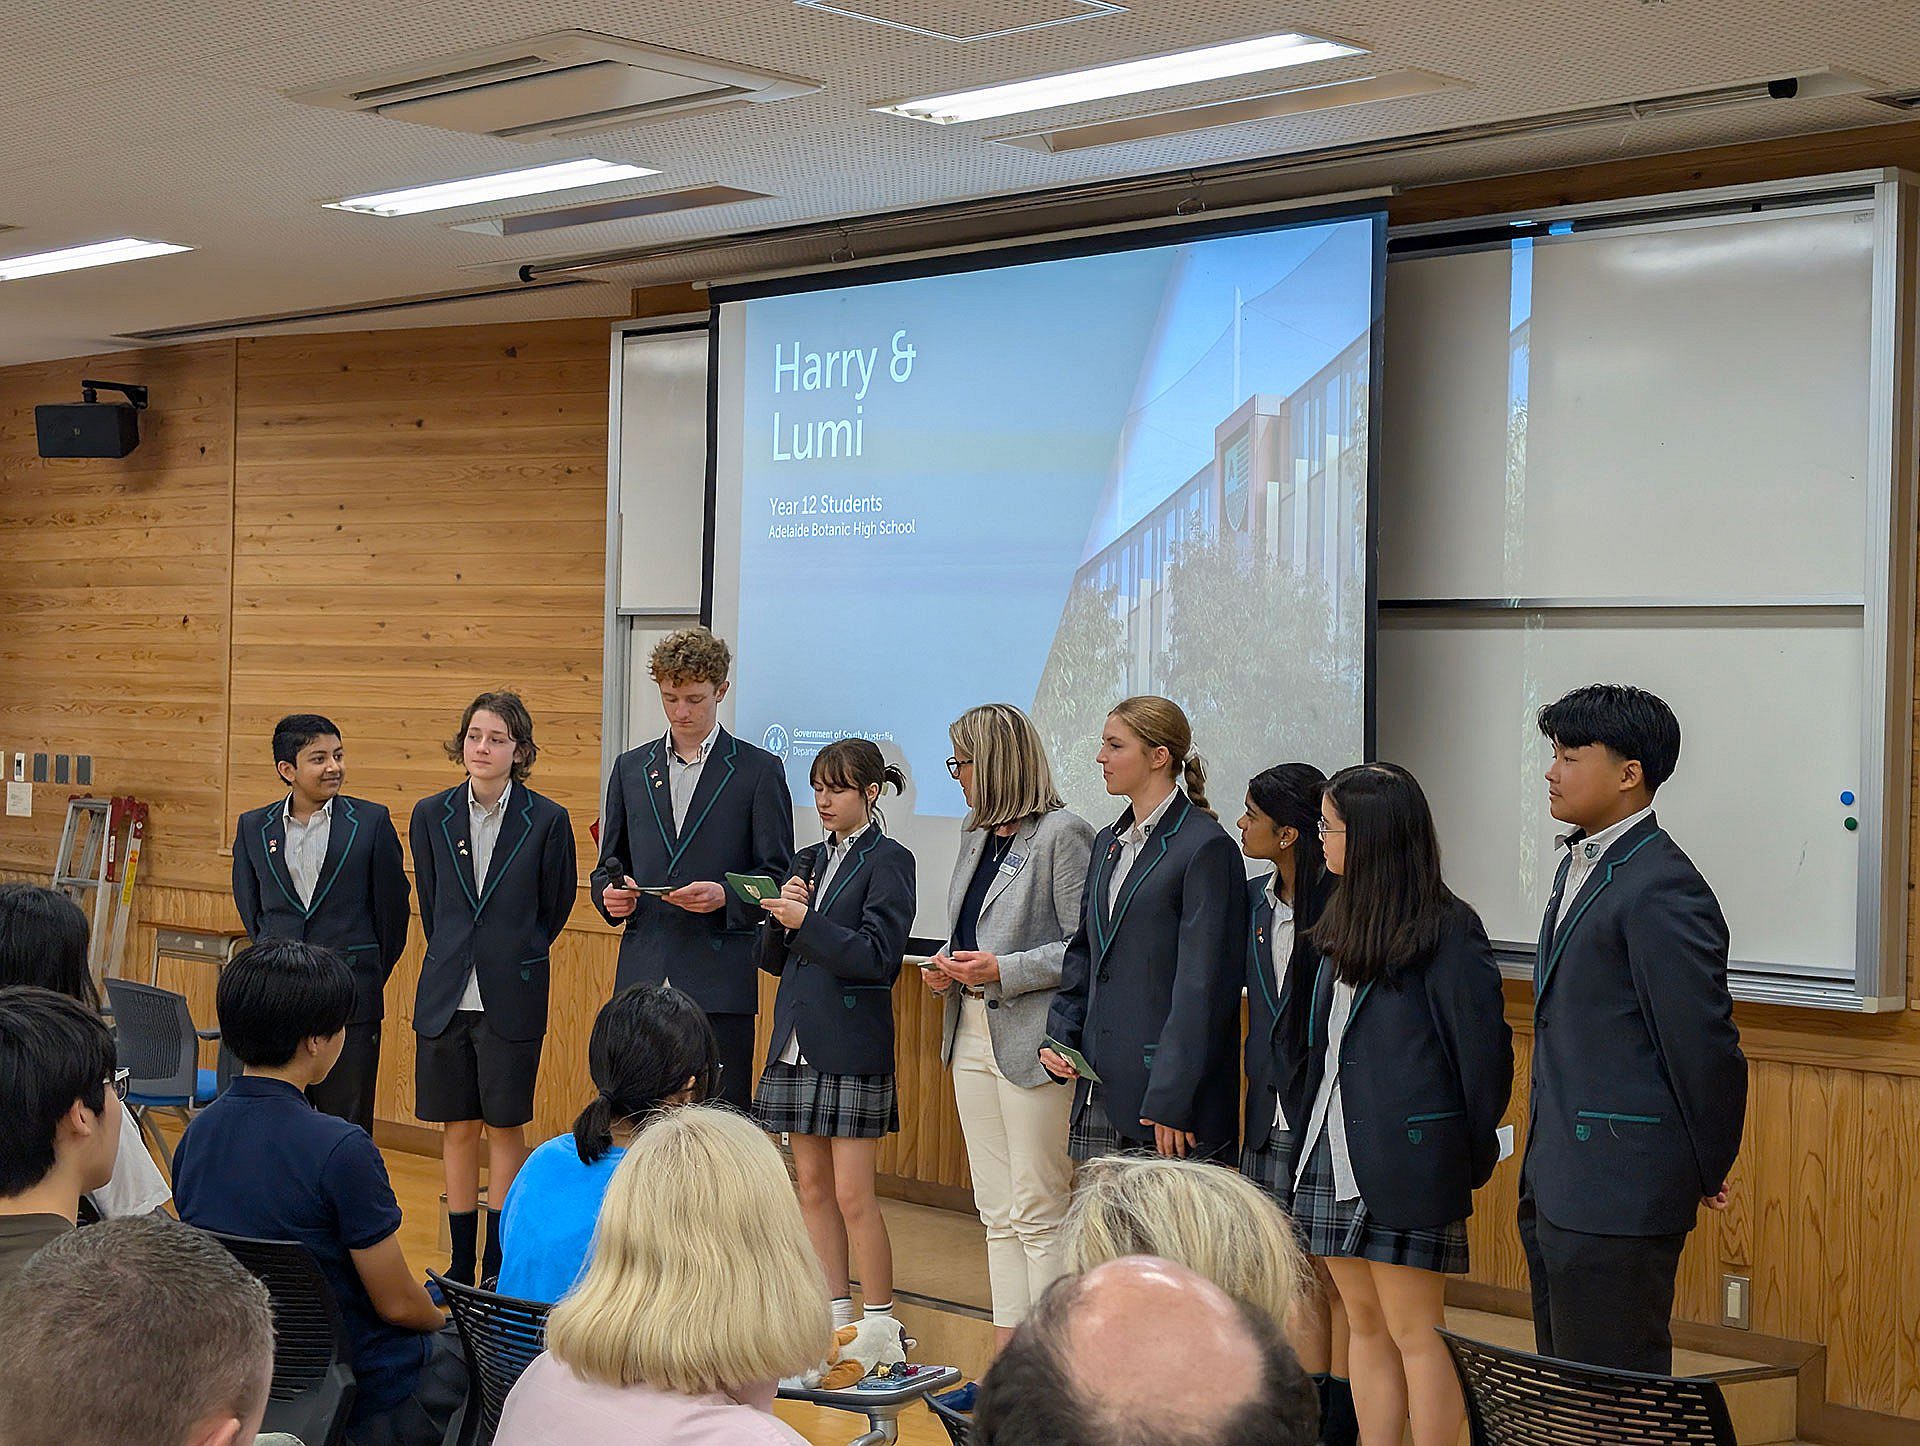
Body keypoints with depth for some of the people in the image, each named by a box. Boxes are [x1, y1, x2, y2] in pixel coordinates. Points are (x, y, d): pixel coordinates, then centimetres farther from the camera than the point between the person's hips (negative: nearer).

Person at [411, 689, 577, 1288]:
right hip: (446, 992, 3)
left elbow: (556, 906, 6)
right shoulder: (431, 816, 3)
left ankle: (497, 1262, 11)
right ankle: (460, 1264, 17)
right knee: (457, 1128, 8)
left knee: (505, 1127, 3)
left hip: (513, 996, -3)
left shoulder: (547, 821, -5)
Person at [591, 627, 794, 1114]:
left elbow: (777, 876, 2)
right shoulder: (631, 768, 16)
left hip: (719, 981, -3)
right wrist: (610, 893, -1)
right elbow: (609, 865, 21)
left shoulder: (758, 770, 3)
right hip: (642, 975, 4)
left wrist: (724, 896, -16)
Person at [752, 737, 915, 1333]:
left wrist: (806, 922, -17)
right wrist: (781, 916, -5)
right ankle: (834, 1315, 18)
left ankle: (881, 1323, 2)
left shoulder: (887, 861, -6)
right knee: (812, 1188, 10)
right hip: (797, 1043, 7)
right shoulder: (809, 861, 15)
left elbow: (878, 957, -15)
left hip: (851, 1048, -7)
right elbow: (773, 959, 14)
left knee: (853, 1196, -7)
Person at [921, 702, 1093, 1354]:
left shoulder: (1062, 834, -10)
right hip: (973, 1036, 9)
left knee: (1039, 1213, -5)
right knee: (998, 1212, 11)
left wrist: (1003, 971, -18)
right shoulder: (978, 836, 17)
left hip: (1034, 1041, -9)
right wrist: (948, 967, 8)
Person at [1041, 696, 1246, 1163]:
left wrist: (1170, 1100, -17)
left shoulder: (1206, 847, -10)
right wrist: (1059, 1036, 9)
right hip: (1101, 1082, 8)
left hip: (1167, 1088, -8)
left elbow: (1202, 983, -14)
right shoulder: (1108, 842, 16)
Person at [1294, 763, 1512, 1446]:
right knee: (1364, 1325, 13)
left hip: (1407, 1160, -8)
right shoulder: (1344, 923, 12)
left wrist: (1474, 1154, -4)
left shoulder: (1446, 933, -13)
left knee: (1414, 1333, -2)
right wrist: (1309, 1136, 12)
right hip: (1334, 1157, 8)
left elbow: (1483, 1048, -10)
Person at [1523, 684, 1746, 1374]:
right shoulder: (1579, 863, 14)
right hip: (1554, 1183, 10)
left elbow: (1705, 1045, -17)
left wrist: (1709, 1172, -5)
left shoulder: (1662, 889, -18)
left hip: (1619, 1193, -10)